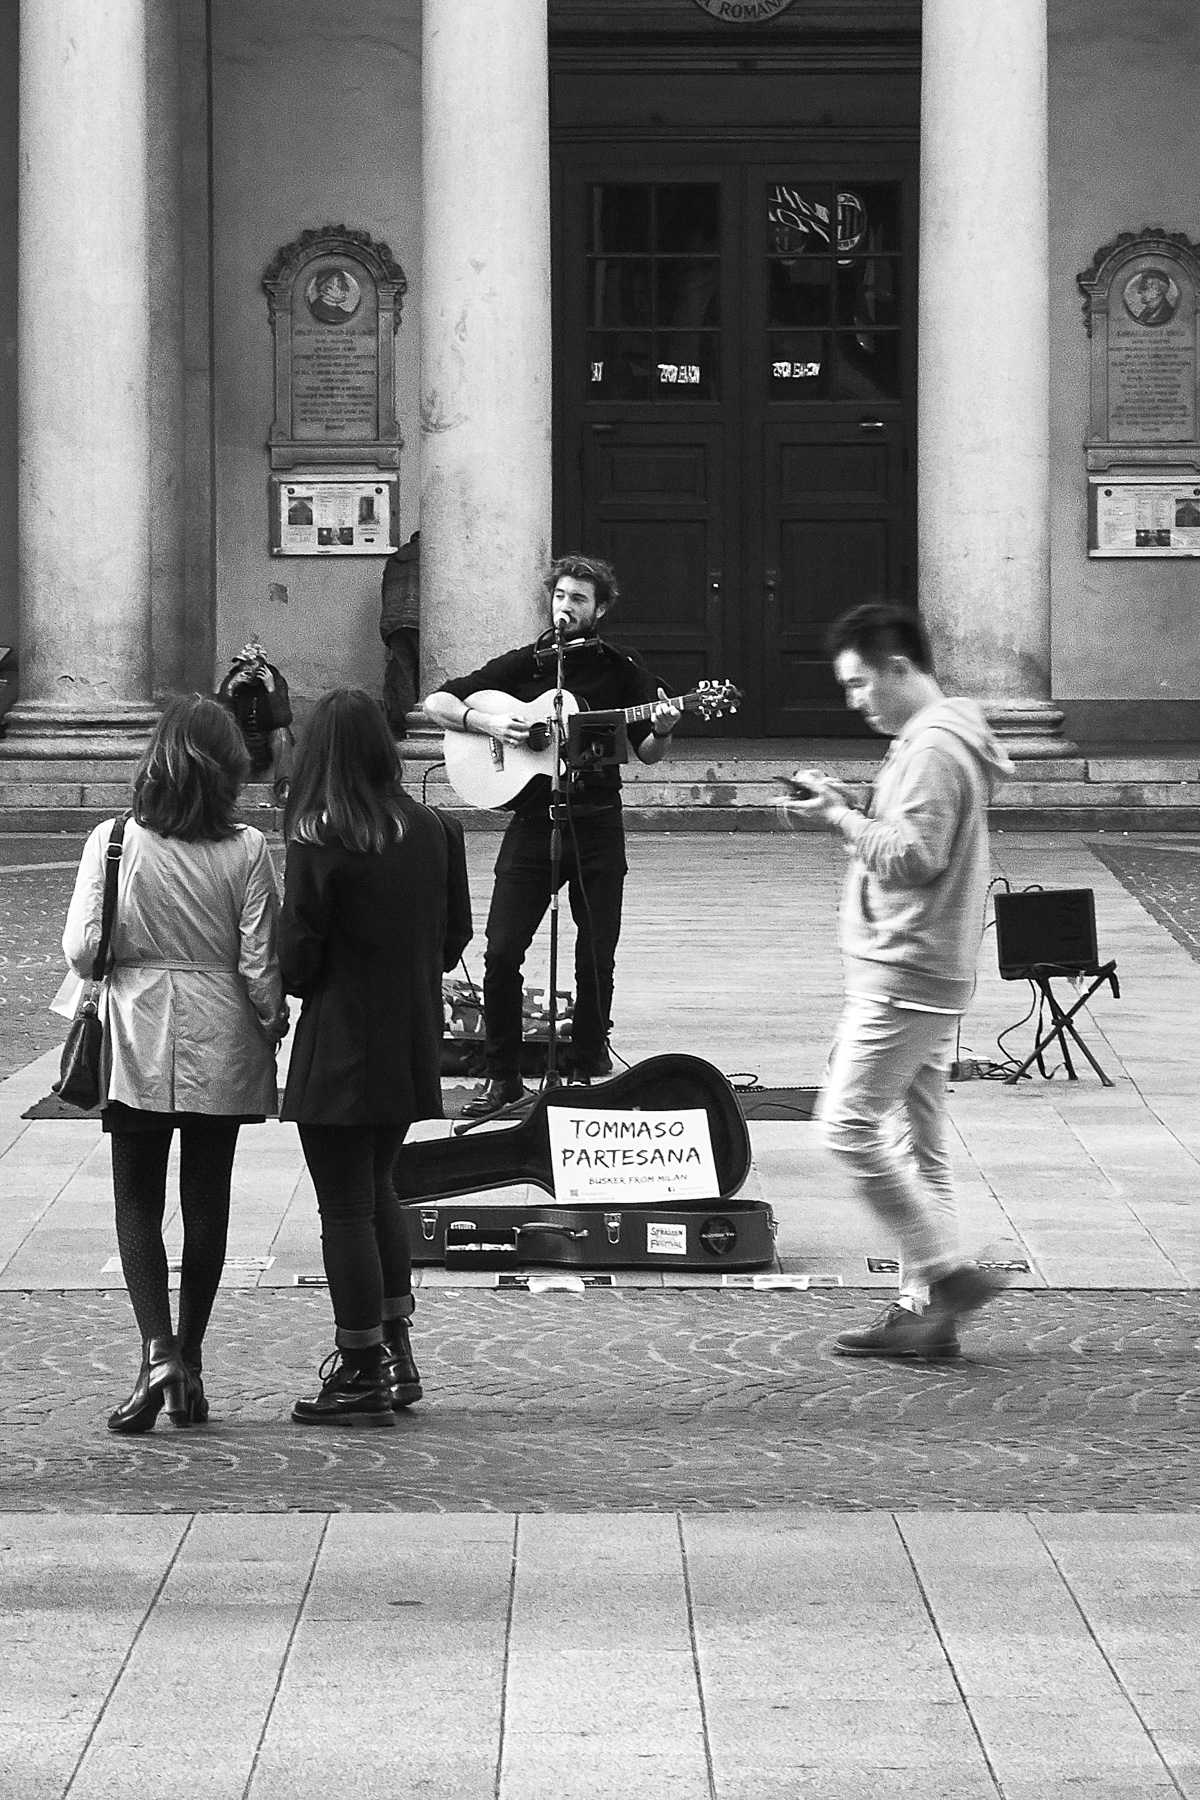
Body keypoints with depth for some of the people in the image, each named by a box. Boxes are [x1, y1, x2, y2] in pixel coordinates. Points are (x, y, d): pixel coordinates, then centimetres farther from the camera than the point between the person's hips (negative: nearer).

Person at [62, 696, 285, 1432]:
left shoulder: (114, 842, -10)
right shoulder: (246, 850, -10)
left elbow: (82, 948, -10)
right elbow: (260, 963, -9)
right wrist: (275, 1025, 8)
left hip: (139, 1042, -1)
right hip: (221, 1043, 1)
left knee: (138, 1201, 6)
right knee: (208, 1201, 12)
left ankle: (158, 1351, -12)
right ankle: (190, 1361, 17)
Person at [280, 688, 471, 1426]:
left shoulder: (318, 847, -17)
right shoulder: (434, 832, -1)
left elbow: (296, 963, -14)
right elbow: (456, 936, 7)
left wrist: (305, 983, 7)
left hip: (341, 1048, -6)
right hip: (412, 1046, 6)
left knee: (346, 1210, 2)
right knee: (378, 1190, 23)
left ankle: (362, 1375, 7)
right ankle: (396, 1350, 27)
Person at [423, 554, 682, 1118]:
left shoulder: (621, 669, 6)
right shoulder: (522, 664, 6)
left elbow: (648, 753, 7)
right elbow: (436, 703, 6)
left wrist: (661, 731, -15)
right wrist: (486, 722, -11)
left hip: (596, 824, 0)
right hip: (532, 820, 0)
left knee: (596, 955, 1)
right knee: (502, 951, -7)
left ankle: (588, 1066, 17)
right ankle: (501, 1076, 3)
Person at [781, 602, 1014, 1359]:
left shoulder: (932, 749, -15)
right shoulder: (942, 739, 18)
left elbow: (914, 857, -22)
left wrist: (844, 817, -12)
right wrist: (849, 811, 7)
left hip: (905, 975, -11)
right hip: (929, 976, 11)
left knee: (850, 1124, -10)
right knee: (920, 1144, 9)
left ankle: (949, 1271, -10)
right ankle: (925, 1309, 11)